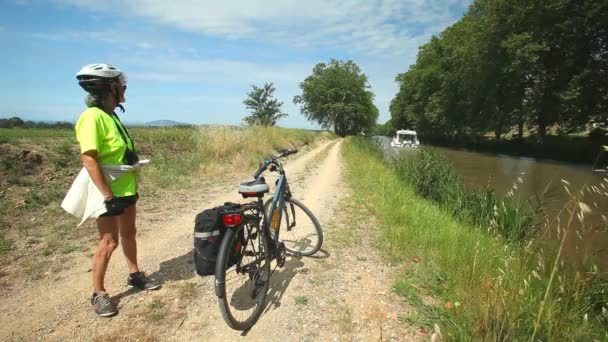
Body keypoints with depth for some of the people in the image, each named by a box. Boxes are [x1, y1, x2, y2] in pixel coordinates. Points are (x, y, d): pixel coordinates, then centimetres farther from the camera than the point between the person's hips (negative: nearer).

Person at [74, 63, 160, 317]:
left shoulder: (111, 115, 9)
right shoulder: (93, 117, -19)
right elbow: (89, 159, -25)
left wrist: (133, 186, 18)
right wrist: (107, 195, -25)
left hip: (126, 189, 9)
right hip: (109, 193, -9)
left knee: (129, 234, 19)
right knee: (109, 242, 1)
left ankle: (134, 275, 35)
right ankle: (98, 293, 19)